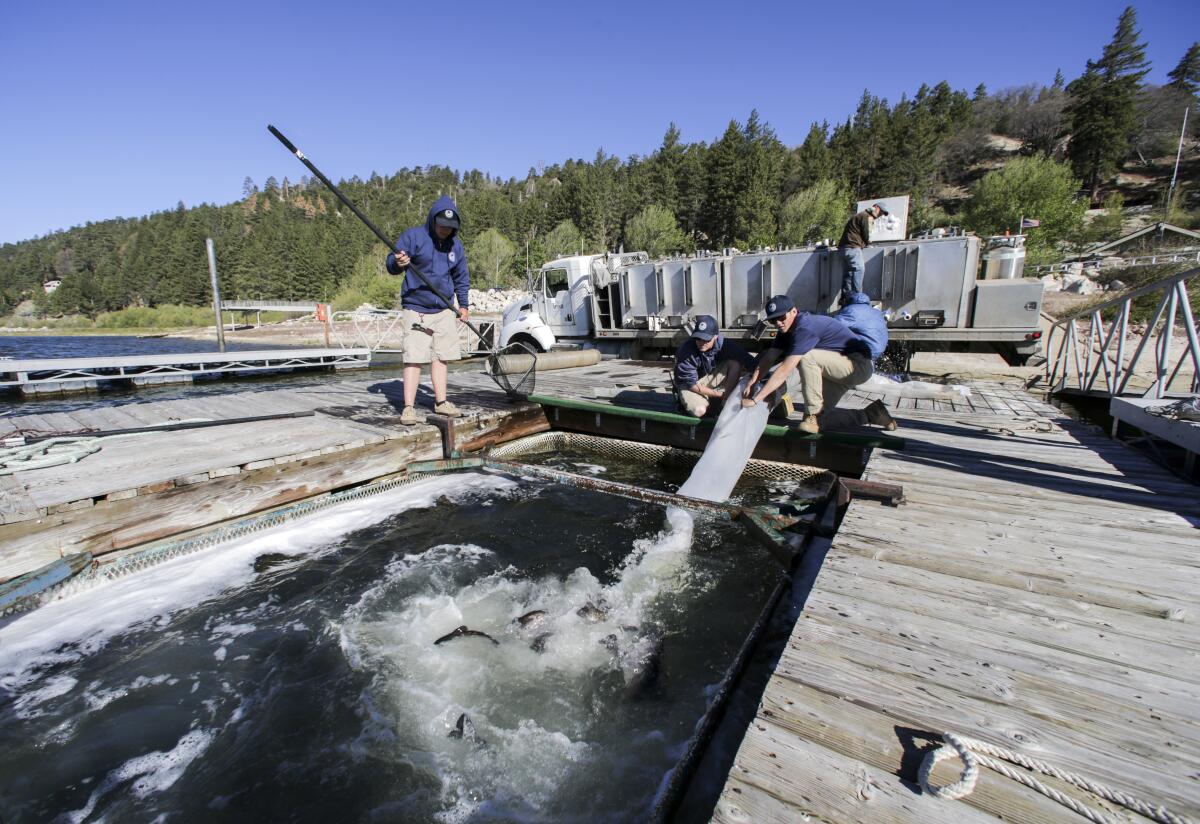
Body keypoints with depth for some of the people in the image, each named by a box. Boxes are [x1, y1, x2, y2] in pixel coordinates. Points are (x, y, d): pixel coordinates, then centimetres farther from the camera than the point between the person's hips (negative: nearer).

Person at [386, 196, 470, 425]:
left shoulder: (456, 245, 11)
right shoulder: (413, 236, -4)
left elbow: (462, 277, 21)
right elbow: (391, 264, -5)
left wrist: (463, 305, 12)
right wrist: (397, 263, -28)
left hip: (444, 310, 5)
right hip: (416, 309, -5)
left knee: (441, 356, 7)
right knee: (414, 358, -10)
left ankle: (440, 402, 16)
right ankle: (409, 407, -6)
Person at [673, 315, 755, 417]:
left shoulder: (721, 342, -20)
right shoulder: (686, 351, -29)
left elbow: (747, 359, -19)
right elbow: (691, 384, -25)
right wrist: (718, 394, -20)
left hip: (711, 377, 4)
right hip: (688, 384, -4)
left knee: (736, 362, -17)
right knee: (699, 410, -32)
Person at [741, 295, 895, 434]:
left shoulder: (806, 327, -29)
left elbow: (784, 370, -35)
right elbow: (768, 358, -5)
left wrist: (755, 399, -36)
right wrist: (751, 382, -21)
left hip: (858, 365, -10)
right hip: (839, 367, 10)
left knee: (806, 357, -32)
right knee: (822, 418, 5)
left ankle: (813, 415, -20)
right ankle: (870, 414, 22)